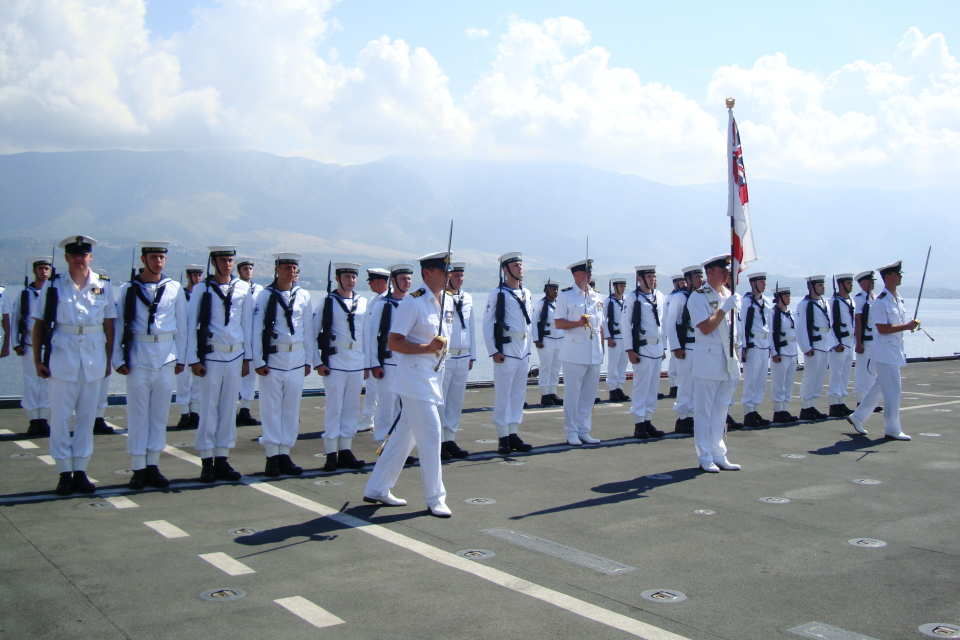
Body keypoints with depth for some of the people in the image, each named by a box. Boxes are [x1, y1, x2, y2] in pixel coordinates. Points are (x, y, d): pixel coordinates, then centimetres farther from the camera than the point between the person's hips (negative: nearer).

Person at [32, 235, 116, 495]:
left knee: (87, 416, 7)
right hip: (62, 356, -1)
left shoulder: (103, 286, 6)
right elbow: (39, 324, 3)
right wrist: (38, 360, -2)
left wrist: (108, 359, 5)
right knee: (60, 416, 2)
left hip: (94, 358, 2)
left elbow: (109, 325, 9)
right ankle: (64, 473, 11)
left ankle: (80, 471, 16)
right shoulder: (53, 286, 1)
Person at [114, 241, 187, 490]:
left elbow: (182, 326, 10)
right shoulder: (128, 289, 2)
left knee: (160, 414, 7)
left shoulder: (175, 289, 7)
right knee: (138, 414, 1)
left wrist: (181, 358, 7)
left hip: (166, 358, 2)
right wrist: (118, 359, -2)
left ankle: (153, 465, 15)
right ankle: (138, 469, 8)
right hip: (138, 358, -2)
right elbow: (118, 325, 3)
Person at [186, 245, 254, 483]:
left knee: (229, 408, 7)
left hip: (235, 356, 3)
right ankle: (207, 461, 8)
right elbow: (191, 324, 0)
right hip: (211, 355, -3)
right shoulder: (202, 289, -2)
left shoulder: (243, 289, 5)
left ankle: (222, 459, 15)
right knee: (209, 408, 0)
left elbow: (247, 323, 11)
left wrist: (247, 357, 10)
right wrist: (194, 359, -4)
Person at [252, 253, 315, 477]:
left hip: (297, 360, 3)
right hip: (272, 359, -3)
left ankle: (284, 454, 14)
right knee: (271, 408, 0)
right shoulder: (265, 295, -3)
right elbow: (256, 329, -3)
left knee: (292, 408, 7)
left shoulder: (303, 296, 7)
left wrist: (308, 360, 9)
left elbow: (308, 330, 11)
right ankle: (272, 456, 6)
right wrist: (258, 361, -6)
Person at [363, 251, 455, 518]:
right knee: (431, 435, -6)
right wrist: (426, 348, -25)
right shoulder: (413, 302, -14)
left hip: (435, 377, 8)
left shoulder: (448, 302, 10)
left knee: (405, 435, 13)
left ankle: (377, 489, 24)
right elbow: (394, 342, -16)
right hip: (415, 378, -8)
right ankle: (435, 498, 7)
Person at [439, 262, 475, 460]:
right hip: (443, 356, -6)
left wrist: (472, 355, 18)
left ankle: (450, 439, 18)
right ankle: (438, 441, 5)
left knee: (457, 401, 10)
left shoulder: (467, 298, 13)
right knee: (439, 401, -2)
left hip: (463, 357, 7)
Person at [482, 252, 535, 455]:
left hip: (523, 350, 7)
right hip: (506, 349, -6)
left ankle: (514, 434, 16)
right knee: (503, 394, -4)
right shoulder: (497, 293, -6)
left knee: (519, 393, 9)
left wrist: (528, 347, 15)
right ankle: (503, 438, 3)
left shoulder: (526, 293, 13)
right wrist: (494, 351, -13)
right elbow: (487, 324, -8)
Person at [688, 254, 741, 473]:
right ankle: (705, 457, 8)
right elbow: (706, 327, -18)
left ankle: (718, 455, 19)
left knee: (721, 409, 12)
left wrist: (736, 351, 17)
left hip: (729, 361, 7)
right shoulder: (698, 297, -8)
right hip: (708, 359, -7)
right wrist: (725, 308, -20)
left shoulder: (730, 295, 13)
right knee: (704, 410, 1)